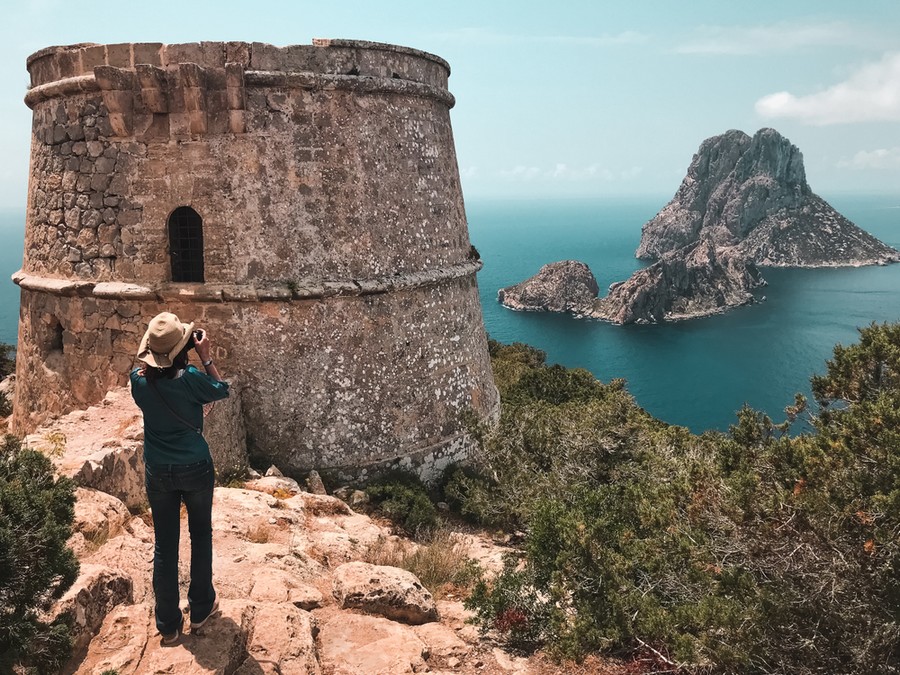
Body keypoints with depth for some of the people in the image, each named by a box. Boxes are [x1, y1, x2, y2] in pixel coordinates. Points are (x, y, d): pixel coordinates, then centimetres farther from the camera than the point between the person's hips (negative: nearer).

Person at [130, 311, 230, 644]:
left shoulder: (139, 380, -11)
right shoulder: (190, 379, -22)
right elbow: (222, 390, -3)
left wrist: (155, 355, 3)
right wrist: (205, 357, -6)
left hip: (158, 473, 3)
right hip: (195, 469, -3)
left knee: (164, 546, 12)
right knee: (201, 535, 18)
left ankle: (168, 624, 21)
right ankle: (200, 608, 30)